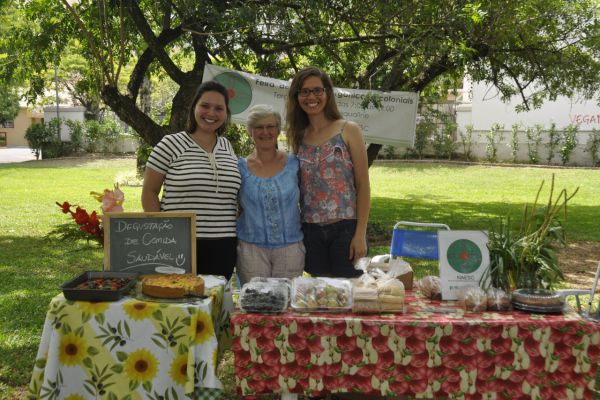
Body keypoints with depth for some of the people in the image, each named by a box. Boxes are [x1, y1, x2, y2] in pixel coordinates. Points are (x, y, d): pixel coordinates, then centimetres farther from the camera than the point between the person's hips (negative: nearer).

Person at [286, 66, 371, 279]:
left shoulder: (348, 130, -1)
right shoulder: (298, 137, 10)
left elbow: (363, 185, -4)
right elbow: (297, 188, 14)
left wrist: (360, 233, -10)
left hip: (345, 227, -3)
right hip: (311, 230, 4)